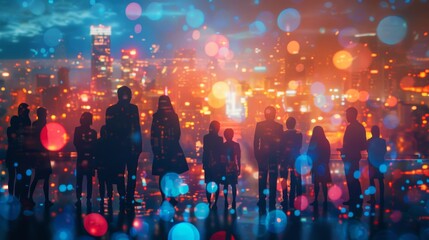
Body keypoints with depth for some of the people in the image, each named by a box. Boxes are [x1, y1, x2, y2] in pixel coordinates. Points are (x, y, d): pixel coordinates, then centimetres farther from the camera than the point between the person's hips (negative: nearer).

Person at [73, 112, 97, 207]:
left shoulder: (93, 132, 8)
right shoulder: (78, 130, 7)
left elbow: (94, 147, 4)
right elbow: (76, 143, 2)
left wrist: (88, 158, -6)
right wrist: (83, 158, -4)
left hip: (90, 159, 1)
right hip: (81, 158, -1)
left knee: (89, 180, 1)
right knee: (79, 179, -2)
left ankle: (88, 199, 1)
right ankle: (78, 199, -2)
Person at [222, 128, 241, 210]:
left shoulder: (236, 145, 1)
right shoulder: (223, 146, 3)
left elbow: (238, 158, 4)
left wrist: (239, 169, 2)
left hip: (233, 169, -1)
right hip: (225, 169, 1)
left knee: (233, 185, -1)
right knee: (225, 185, 4)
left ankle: (234, 201, 4)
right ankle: (226, 201, 10)